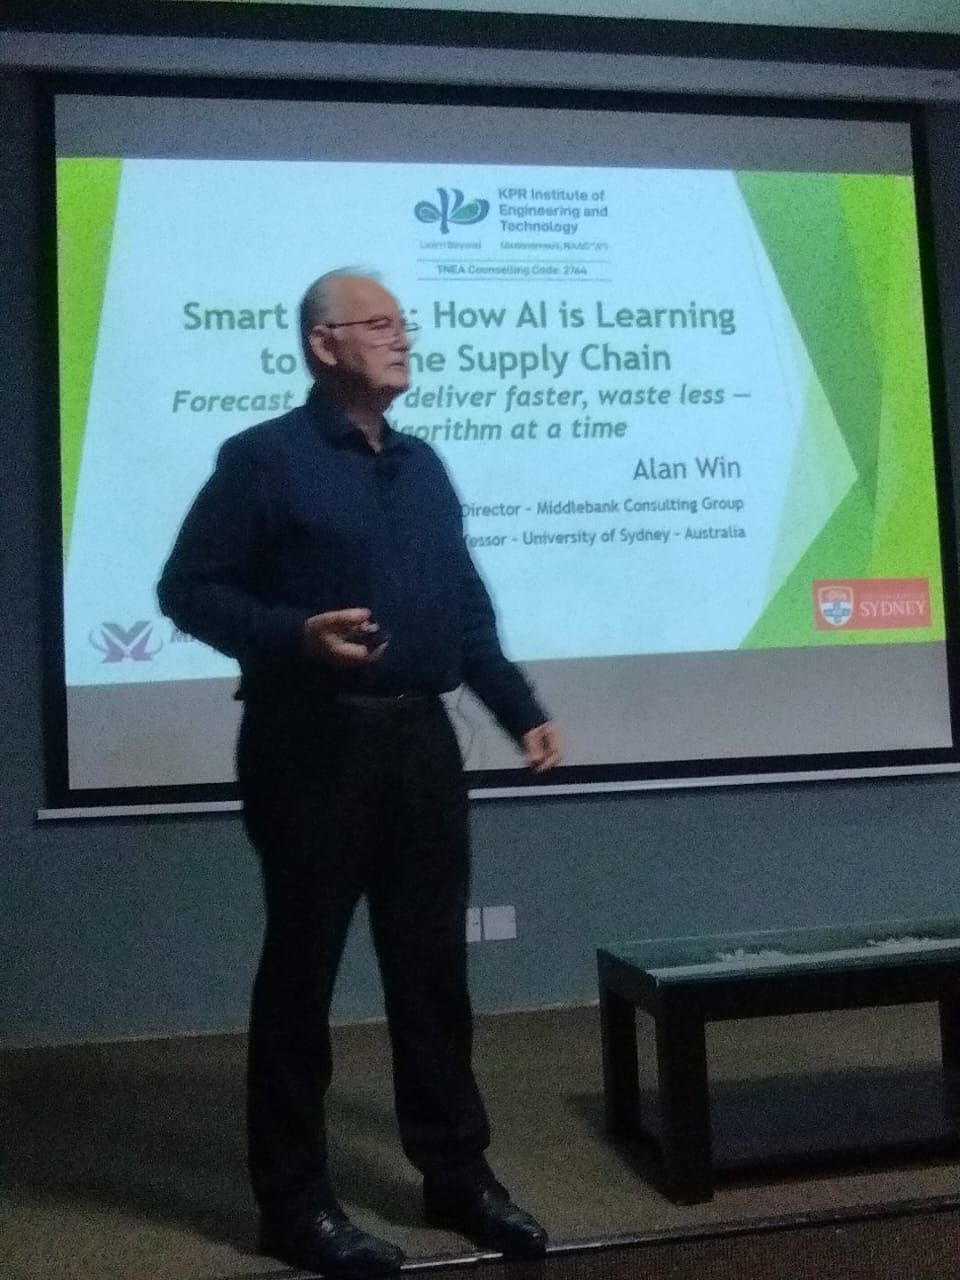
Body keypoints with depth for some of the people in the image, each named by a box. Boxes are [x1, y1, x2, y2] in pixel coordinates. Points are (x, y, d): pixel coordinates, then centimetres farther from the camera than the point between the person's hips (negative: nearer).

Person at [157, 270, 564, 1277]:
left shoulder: (422, 465, 16)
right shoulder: (263, 458, -4)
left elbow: (468, 608, 19)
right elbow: (187, 589, -7)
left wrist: (521, 712, 14)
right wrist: (295, 636, -21)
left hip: (421, 741, 6)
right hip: (315, 745, -6)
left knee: (433, 964, 11)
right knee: (302, 969, 4)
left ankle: (457, 1173, 25)